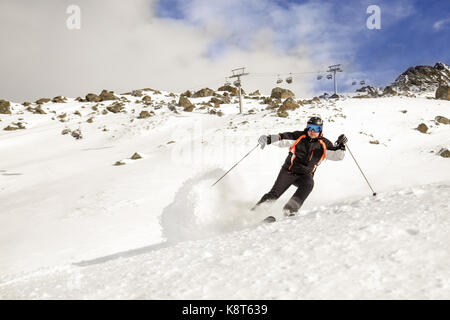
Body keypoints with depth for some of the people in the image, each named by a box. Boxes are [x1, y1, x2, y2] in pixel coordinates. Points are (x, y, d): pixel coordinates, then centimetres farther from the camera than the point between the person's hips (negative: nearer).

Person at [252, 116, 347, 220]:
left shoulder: (324, 144, 2)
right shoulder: (299, 136, -3)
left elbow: (337, 155, 3)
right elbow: (282, 138, -10)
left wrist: (340, 146, -16)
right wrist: (268, 139, -27)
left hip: (306, 175, 1)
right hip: (289, 171, -1)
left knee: (308, 184, -33)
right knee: (274, 194, -13)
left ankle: (290, 209, -38)